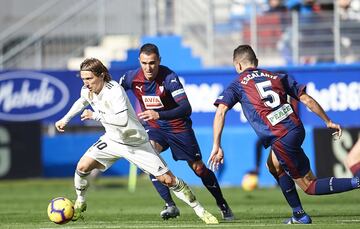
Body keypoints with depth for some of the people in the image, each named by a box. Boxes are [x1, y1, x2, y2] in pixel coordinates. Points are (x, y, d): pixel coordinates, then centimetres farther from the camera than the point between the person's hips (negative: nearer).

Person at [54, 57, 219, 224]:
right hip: (112, 140, 6)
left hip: (136, 143, -6)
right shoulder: (87, 91, -8)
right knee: (82, 166, -11)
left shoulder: (115, 90, -31)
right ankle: (80, 203, 15)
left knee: (167, 179, -6)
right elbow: (82, 102, 19)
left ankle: (199, 210, 7)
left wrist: (95, 115, -38)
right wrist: (65, 119, 20)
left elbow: (123, 120, -45)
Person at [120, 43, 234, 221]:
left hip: (177, 126, -3)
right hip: (153, 127, 3)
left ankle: (223, 205, 24)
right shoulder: (131, 77, -16)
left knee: (199, 169, 1)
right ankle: (170, 205, -20)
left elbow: (186, 108, -35)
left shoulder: (169, 77, -27)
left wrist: (159, 114, -48)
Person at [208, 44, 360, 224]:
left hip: (282, 138, -6)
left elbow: (220, 112, -6)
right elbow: (306, 99, 14)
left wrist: (216, 146, -9)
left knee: (309, 186, 4)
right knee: (274, 166, 32)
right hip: (296, 128, 6)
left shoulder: (237, 85, 8)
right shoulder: (278, 77, 19)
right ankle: (299, 215, 28)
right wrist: (328, 122, 22)